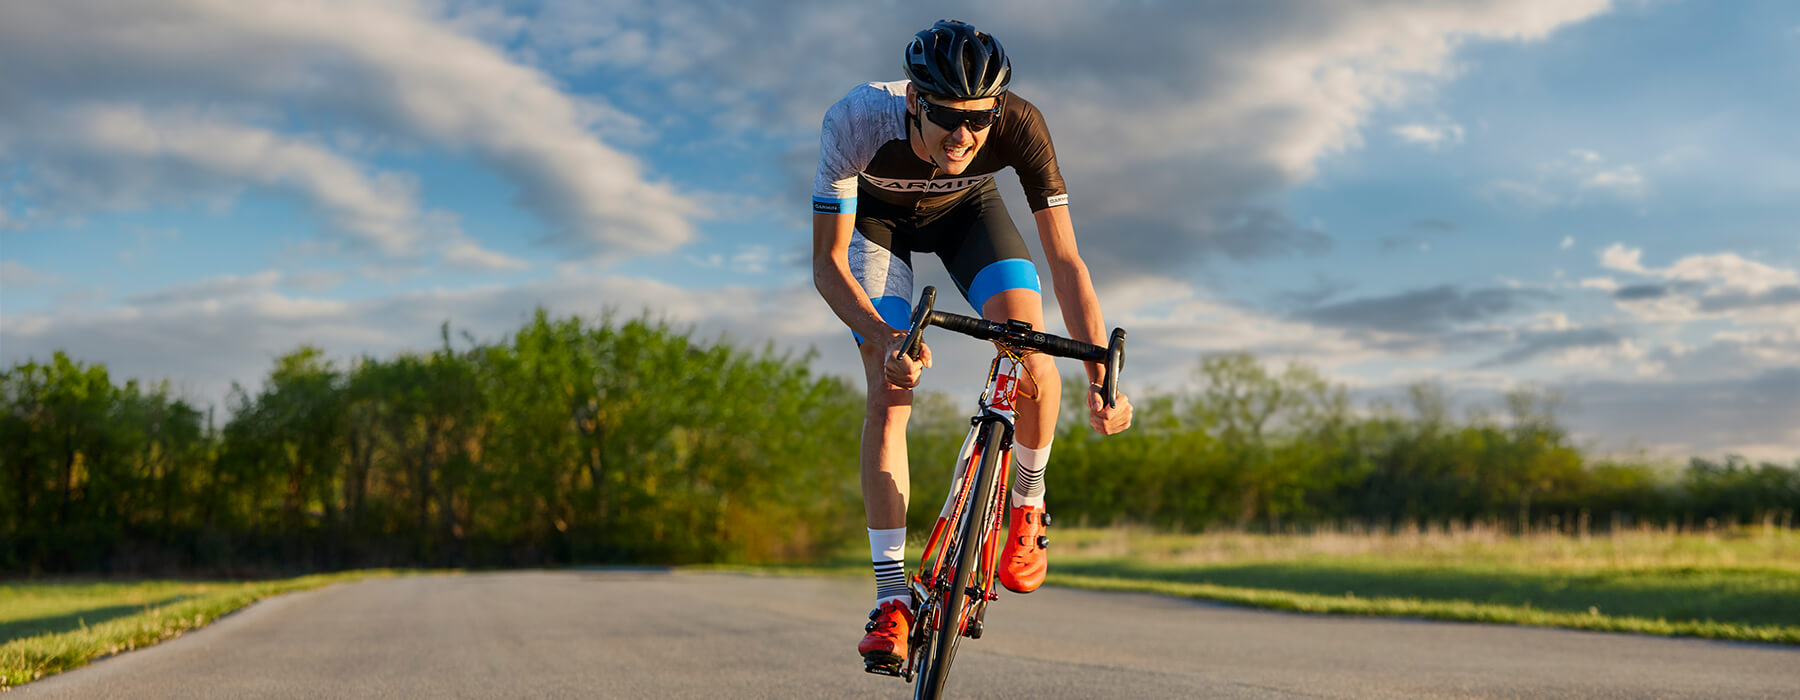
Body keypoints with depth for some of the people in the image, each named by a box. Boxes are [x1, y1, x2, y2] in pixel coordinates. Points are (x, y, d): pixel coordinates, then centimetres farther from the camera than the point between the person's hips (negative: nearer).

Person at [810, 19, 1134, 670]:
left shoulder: (1019, 125, -36)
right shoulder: (855, 123, -40)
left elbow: (1064, 259, -32)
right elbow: (827, 263, -32)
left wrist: (1101, 380, -40)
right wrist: (883, 338, -50)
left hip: (967, 209, 1)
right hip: (879, 216, -1)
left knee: (1030, 344, -23)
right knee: (889, 390, -16)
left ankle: (1027, 506, 4)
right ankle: (892, 597, -10)